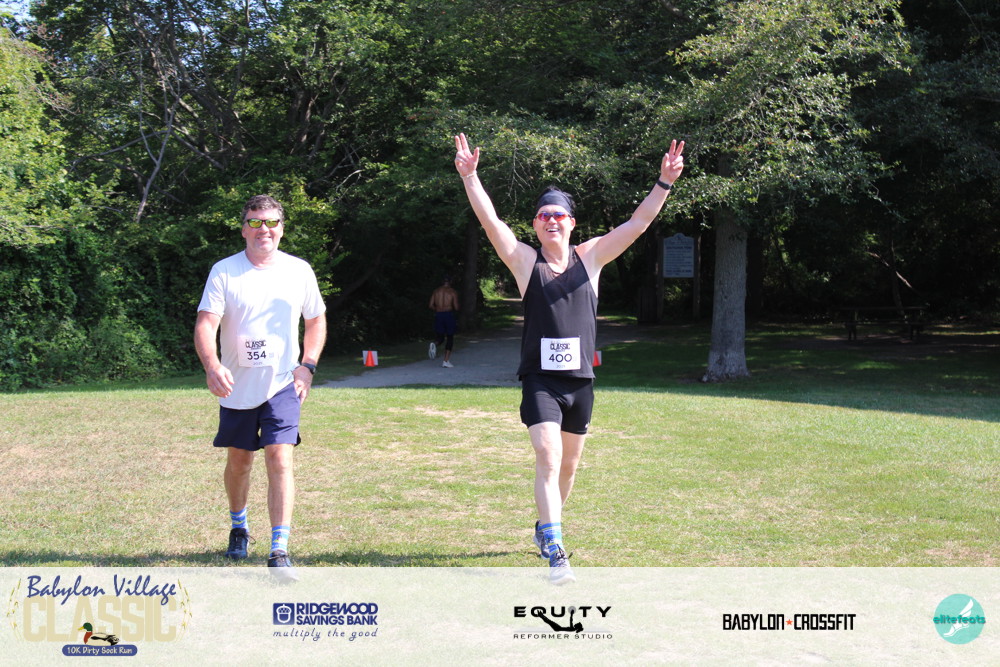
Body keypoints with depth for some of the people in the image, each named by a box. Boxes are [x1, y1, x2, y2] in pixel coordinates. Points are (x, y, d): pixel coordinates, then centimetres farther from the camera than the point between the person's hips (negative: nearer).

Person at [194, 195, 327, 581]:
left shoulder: (299, 271, 2)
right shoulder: (224, 272, -4)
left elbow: (316, 319, 15)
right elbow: (205, 324, -14)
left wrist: (308, 365, 2)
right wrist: (212, 365, -32)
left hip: (283, 385, 0)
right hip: (236, 387, 0)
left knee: (279, 459, -13)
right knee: (238, 461, 13)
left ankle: (279, 550, -13)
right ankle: (238, 527, 39)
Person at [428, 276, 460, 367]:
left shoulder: (435, 291, 9)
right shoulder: (453, 292, 0)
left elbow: (431, 306, 2)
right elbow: (456, 307, -6)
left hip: (438, 315, 3)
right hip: (449, 315, -3)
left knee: (440, 338, 13)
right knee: (450, 338, 8)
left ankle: (434, 345, -24)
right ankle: (446, 361, 1)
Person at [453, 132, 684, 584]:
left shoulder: (590, 258, 5)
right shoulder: (526, 261, -2)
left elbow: (638, 223, 0)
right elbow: (490, 221, -13)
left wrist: (664, 183, -9)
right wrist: (469, 176, -24)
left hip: (581, 380, 4)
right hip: (540, 380, -4)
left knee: (569, 464, 17)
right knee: (548, 459, -17)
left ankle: (545, 526, 41)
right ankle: (555, 552, -21)